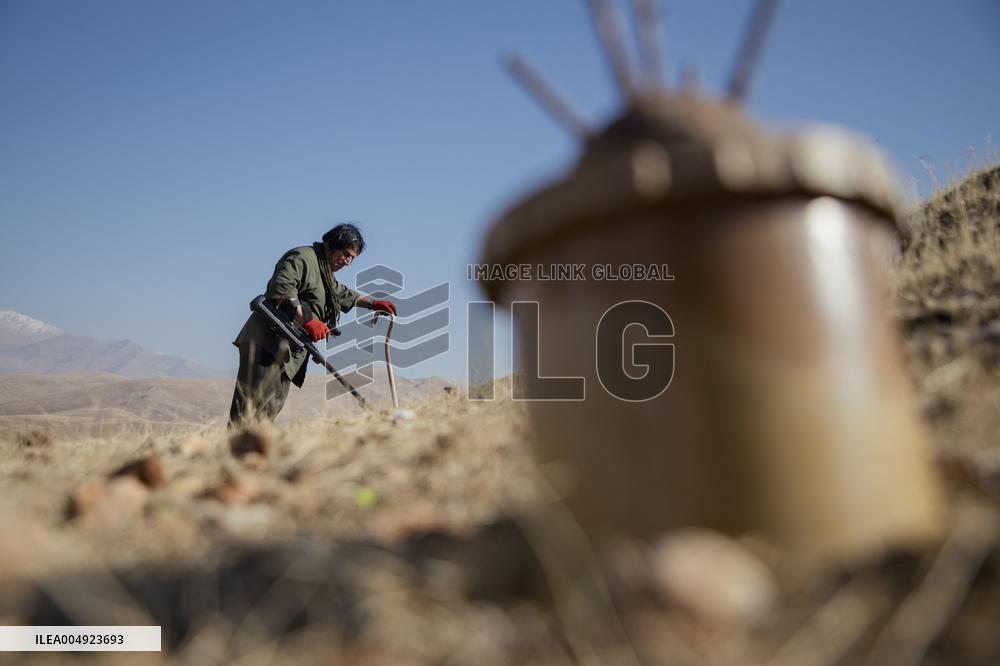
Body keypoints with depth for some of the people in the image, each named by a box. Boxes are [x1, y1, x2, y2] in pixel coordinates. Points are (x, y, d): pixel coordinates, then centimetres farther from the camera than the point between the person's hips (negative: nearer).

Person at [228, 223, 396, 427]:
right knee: (253, 407, -18)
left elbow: (343, 294, 45)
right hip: (266, 343, -10)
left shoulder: (325, 273, 27)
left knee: (273, 407, 2)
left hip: (286, 352, 10)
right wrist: (307, 320, -24)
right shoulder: (302, 257, -6)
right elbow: (281, 289, -21)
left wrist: (373, 303, 41)